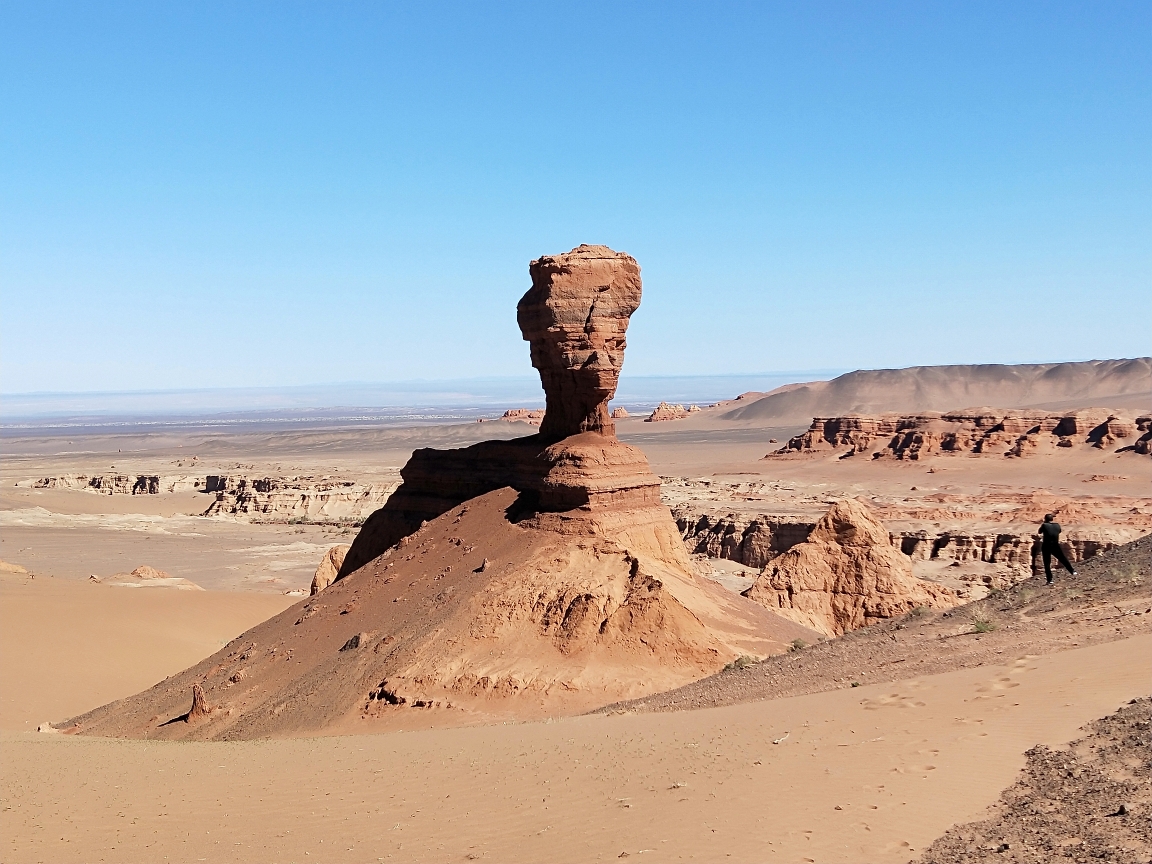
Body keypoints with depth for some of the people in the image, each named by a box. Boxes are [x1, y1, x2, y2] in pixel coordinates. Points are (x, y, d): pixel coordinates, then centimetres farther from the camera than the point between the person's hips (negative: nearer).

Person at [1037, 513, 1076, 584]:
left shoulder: (1045, 525, -10)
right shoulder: (1057, 525, 2)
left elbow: (1039, 532, 5)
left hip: (1046, 547, -3)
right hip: (1056, 546, 3)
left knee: (1047, 564, 3)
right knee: (1063, 559, 18)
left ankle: (1049, 580, -2)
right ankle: (1072, 571, 24)